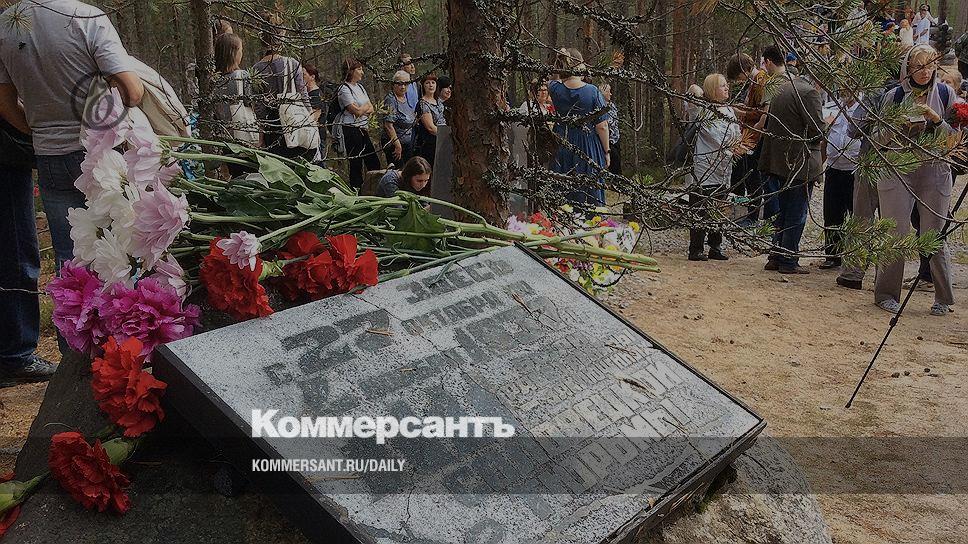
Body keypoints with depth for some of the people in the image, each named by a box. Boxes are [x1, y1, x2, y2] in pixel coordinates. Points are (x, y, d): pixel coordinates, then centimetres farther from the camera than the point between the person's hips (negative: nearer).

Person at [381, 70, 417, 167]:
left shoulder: (406, 97, 10)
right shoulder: (390, 100, -15)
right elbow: (388, 125, -21)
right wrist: (397, 145, -22)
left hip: (408, 143, 9)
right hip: (394, 143, -9)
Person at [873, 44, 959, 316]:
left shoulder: (945, 93, 5)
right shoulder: (894, 96, 3)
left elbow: (955, 136, 3)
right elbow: (880, 138, 6)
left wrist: (935, 119, -14)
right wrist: (902, 126, -12)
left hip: (935, 170, 1)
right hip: (897, 170, 0)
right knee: (895, 234, 0)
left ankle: (943, 298, 15)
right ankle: (887, 294, 10)